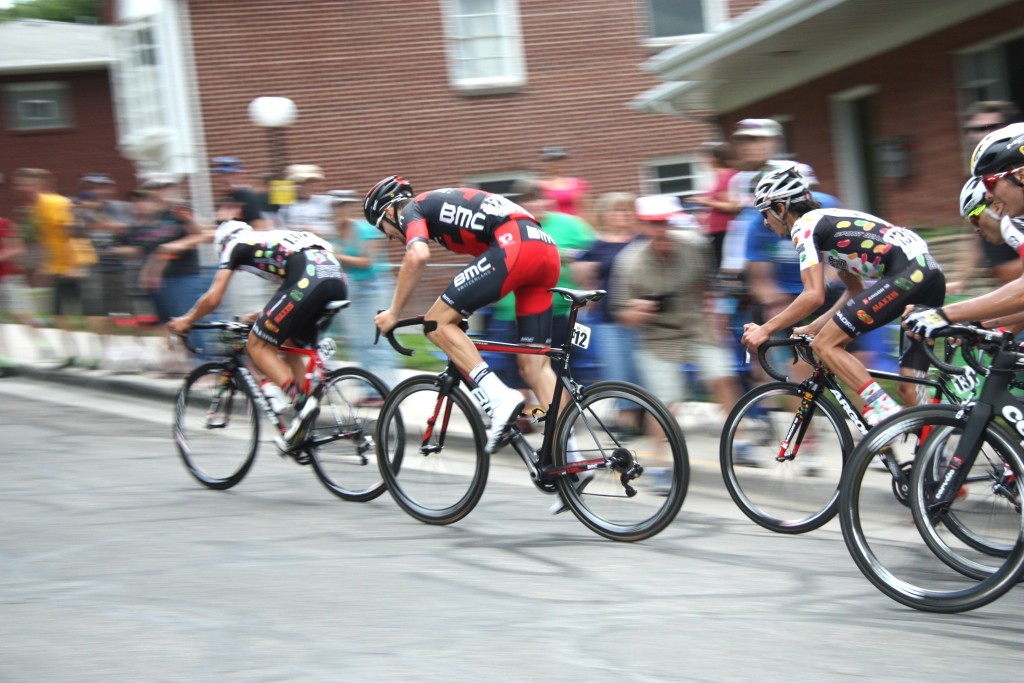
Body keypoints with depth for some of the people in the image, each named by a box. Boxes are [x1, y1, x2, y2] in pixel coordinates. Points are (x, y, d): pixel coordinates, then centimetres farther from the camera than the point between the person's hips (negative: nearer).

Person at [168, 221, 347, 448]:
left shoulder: (234, 246, 20)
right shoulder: (271, 239, 39)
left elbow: (213, 299, 14)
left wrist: (186, 320, 31)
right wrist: (264, 315, 54)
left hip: (308, 280, -7)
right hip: (338, 278, 7)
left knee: (257, 345, 3)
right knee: (294, 349, 21)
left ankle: (302, 403, -16)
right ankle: (304, 435, 15)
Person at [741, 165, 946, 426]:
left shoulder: (804, 226, 0)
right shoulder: (827, 221, 29)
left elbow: (814, 296, -10)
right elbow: (856, 292, 32)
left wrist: (766, 329, -3)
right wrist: (810, 328, 29)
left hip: (904, 275, -10)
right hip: (932, 275, 10)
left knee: (825, 345, -6)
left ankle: (884, 410, -14)